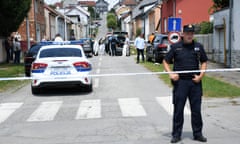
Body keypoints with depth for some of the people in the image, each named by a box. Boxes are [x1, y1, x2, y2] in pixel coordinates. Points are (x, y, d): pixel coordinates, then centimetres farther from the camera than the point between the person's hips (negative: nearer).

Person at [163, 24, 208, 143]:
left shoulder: (198, 47, 8)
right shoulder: (175, 47, 1)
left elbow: (204, 62, 14)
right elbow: (165, 61, 5)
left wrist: (201, 75, 0)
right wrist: (170, 74, -10)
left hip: (195, 82, 2)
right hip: (180, 81, -2)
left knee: (196, 109, 8)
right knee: (178, 109, 3)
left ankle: (198, 133, 21)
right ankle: (176, 134, 14)